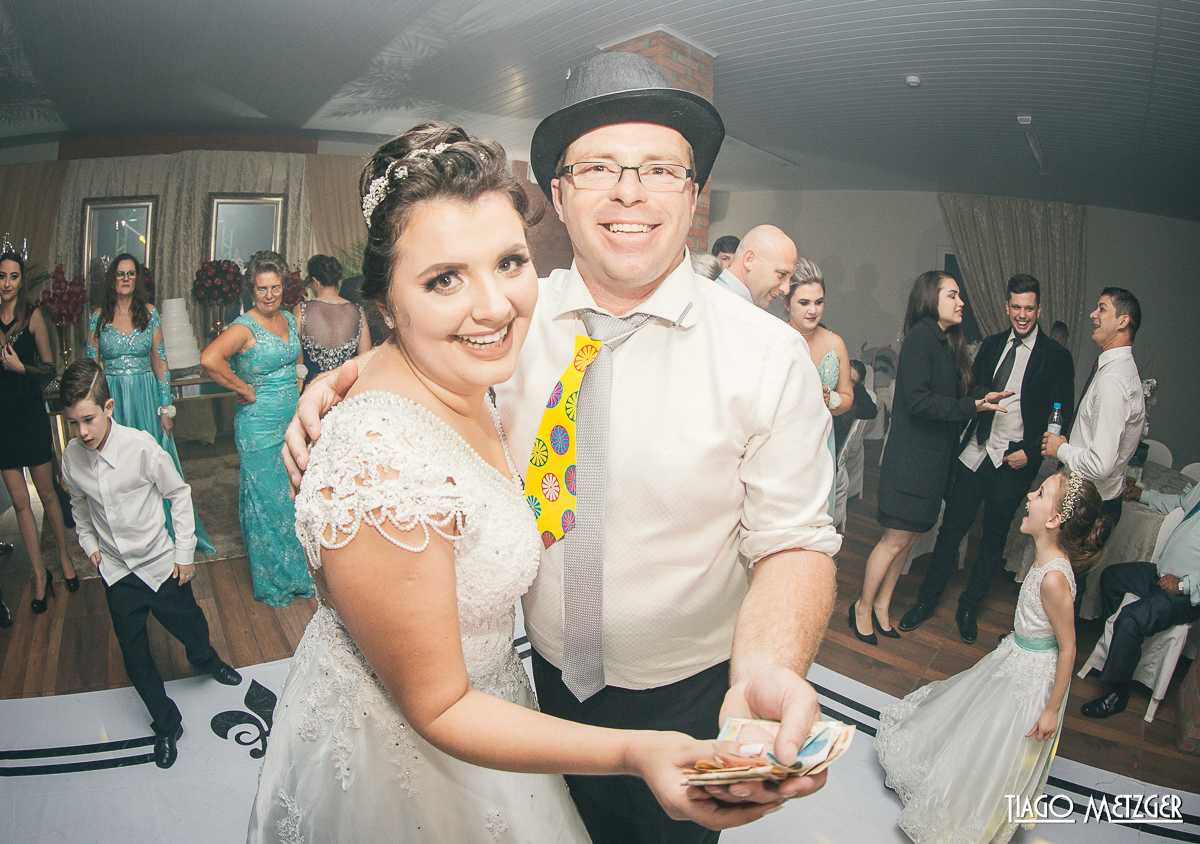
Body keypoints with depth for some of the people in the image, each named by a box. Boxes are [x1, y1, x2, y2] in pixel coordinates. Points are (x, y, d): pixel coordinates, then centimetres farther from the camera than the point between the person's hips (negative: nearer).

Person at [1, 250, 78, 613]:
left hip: (30, 412, -2)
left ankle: (64, 557, 27)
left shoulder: (32, 316, -4)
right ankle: (39, 573, 14)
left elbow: (49, 368, -2)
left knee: (46, 493, 8)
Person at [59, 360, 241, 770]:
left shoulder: (142, 447, -22)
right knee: (134, 656, 7)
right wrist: (90, 544, 6)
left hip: (160, 563, -2)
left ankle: (205, 660, 53)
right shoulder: (72, 457, -10)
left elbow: (179, 494, -9)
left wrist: (184, 552, -7)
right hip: (115, 571, 3)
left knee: (189, 626, 15)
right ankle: (166, 725, 26)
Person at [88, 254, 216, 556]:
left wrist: (165, 407, -1)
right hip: (111, 398, 0)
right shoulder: (98, 317, 2)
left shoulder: (149, 313, 1)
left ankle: (168, 530, 19)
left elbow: (160, 361, 2)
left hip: (146, 396, 0)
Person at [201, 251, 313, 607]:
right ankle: (272, 581, 20)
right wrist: (244, 389, -22)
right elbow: (209, 359, -34)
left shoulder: (289, 319, 7)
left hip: (292, 421, 7)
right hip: (259, 426, -7)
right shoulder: (244, 327, -16)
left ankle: (298, 570, 33)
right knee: (266, 500, 4)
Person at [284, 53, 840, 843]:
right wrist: (339, 387, -18)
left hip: (690, 697, -2)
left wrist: (768, 670, -38)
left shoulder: (769, 356, -19)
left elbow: (793, 539, -19)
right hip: (553, 677, 3)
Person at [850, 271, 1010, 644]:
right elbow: (917, 400, -21)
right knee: (896, 538, -2)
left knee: (908, 537, 13)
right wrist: (971, 406, -21)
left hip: (935, 457, 9)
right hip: (911, 456, -9)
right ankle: (863, 607, 14)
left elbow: (949, 398, 15)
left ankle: (881, 604, 25)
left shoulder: (948, 343, 14)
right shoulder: (921, 337, -13)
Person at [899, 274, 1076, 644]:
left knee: (993, 539, 10)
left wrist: (1031, 451, -10)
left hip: (1014, 462, -2)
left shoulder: (1056, 357, -3)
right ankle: (928, 599, 20)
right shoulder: (992, 345, 9)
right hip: (974, 454, 3)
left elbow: (1063, 417, -3)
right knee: (951, 528, 5)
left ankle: (968, 607, 26)